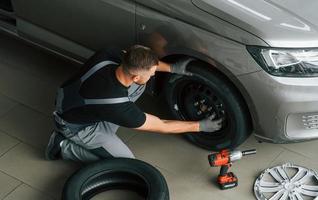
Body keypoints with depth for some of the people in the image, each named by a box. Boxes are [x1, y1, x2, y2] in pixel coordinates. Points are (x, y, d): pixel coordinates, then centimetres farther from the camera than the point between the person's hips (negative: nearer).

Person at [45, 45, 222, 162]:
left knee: (138, 86, -3)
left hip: (75, 101, 7)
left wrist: (171, 68, -5)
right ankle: (64, 146, 3)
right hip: (75, 125, -7)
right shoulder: (118, 106, -37)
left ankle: (103, 131, 10)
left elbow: (139, 62, 3)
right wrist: (199, 126, -10)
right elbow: (162, 127, -22)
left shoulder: (110, 55, -24)